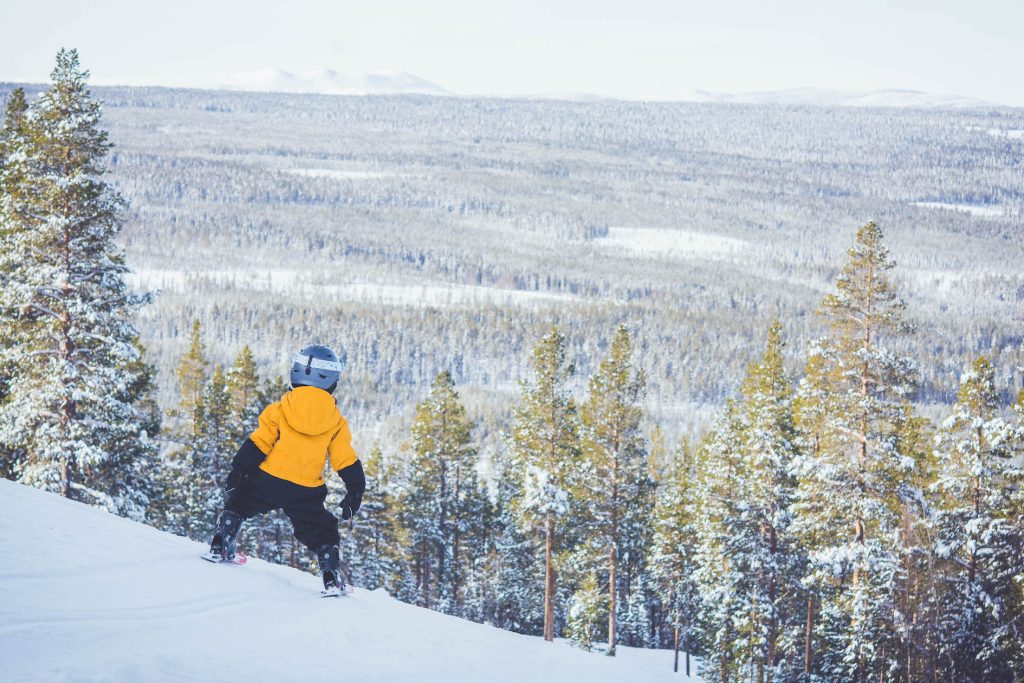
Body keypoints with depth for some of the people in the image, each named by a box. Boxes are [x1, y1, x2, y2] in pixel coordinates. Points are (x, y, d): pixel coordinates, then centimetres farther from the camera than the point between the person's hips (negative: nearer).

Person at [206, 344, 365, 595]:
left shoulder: (279, 410, -2)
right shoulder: (336, 422, 4)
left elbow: (256, 445, -6)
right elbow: (347, 462, 4)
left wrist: (237, 472, -3)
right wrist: (355, 491, 14)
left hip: (266, 482, -1)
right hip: (305, 494, 1)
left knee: (237, 505, 24)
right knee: (322, 532, 15)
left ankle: (220, 548, 15)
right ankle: (332, 578, 3)